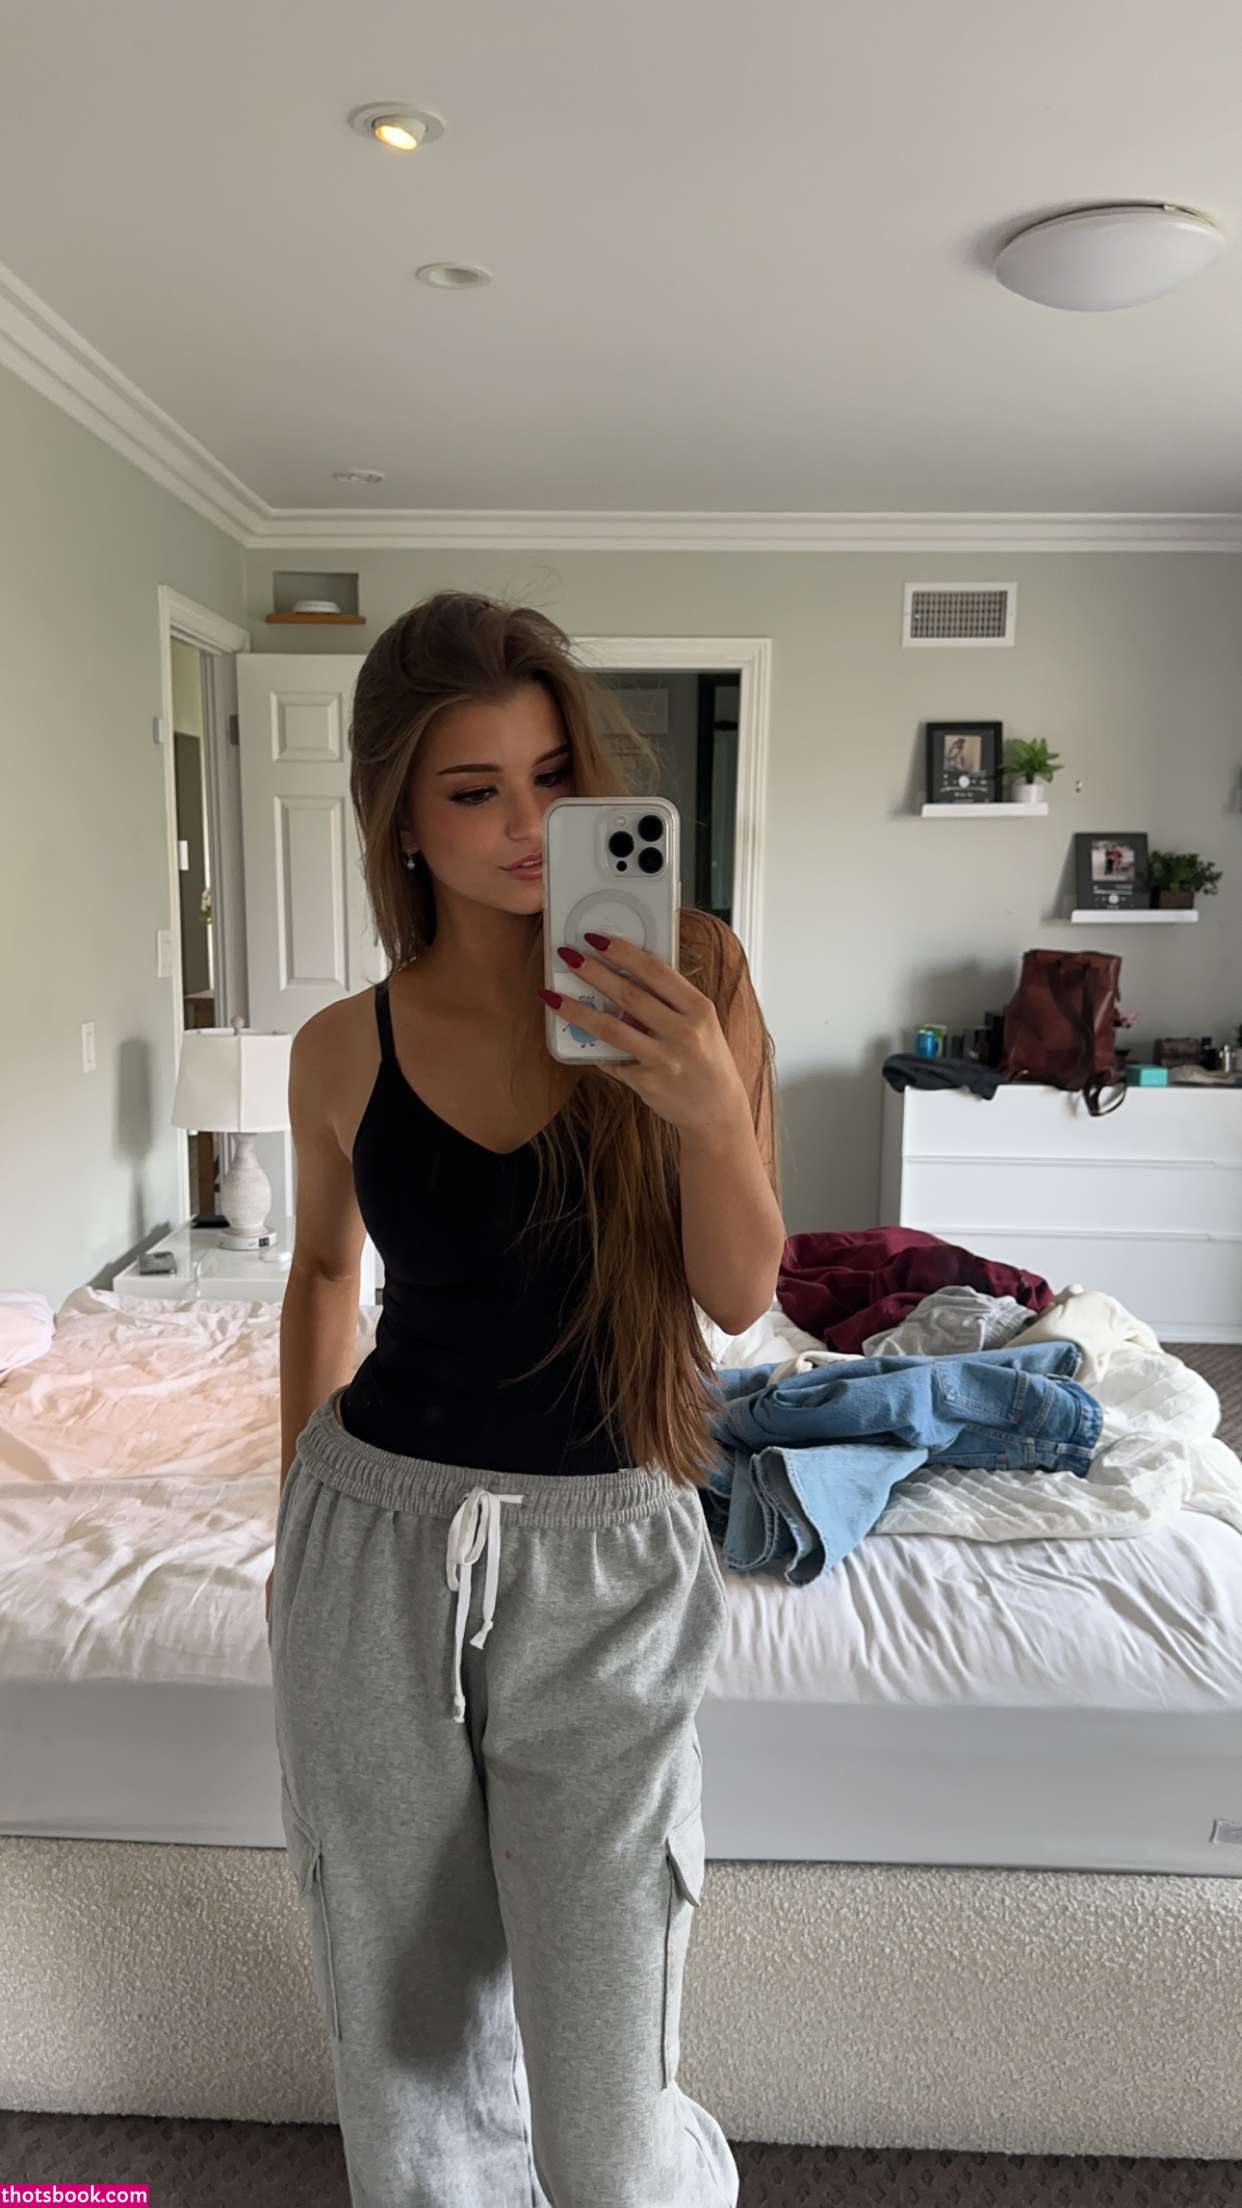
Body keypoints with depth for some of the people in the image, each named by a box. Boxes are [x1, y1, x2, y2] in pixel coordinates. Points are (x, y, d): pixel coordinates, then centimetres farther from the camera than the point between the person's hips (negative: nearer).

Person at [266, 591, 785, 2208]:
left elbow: (740, 1295, -8)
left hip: (605, 1558, -1)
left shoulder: (687, 985, -7)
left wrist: (711, 1107, -26)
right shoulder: (346, 1048, -3)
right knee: (405, 2006, 22)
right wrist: (294, 1516, 16)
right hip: (376, 1538, 2)